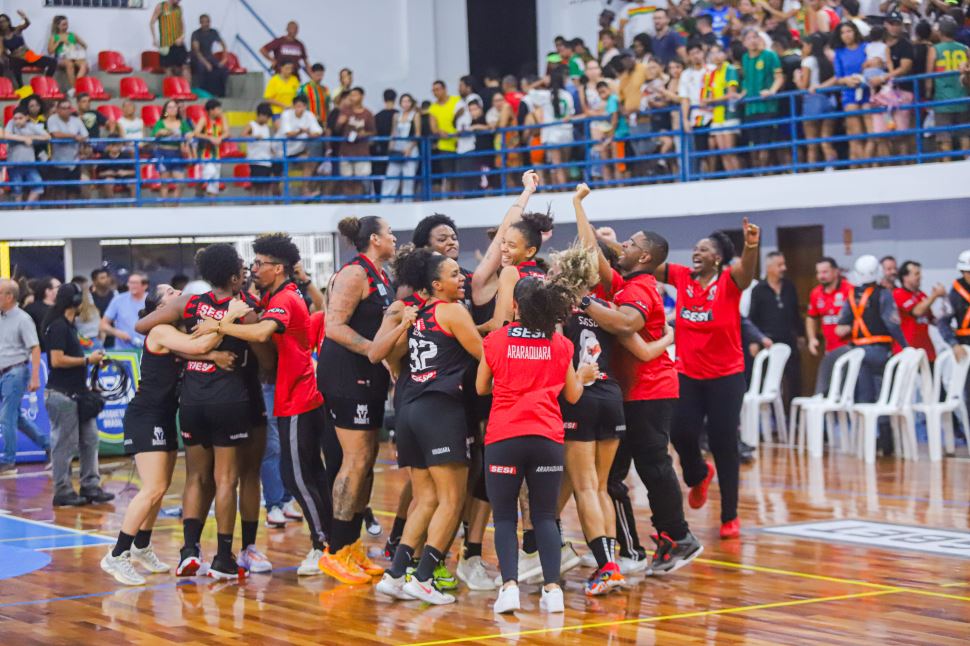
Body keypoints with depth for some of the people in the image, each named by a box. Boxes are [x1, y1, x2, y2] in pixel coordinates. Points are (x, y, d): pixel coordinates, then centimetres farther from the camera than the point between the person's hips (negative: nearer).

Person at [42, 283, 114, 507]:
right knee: (65, 444, -4)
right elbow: (57, 360, -21)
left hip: (76, 394, 10)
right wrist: (87, 360, -15)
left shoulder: (68, 326, 16)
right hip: (61, 394, -10)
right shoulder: (58, 327, -14)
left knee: (89, 439, 11)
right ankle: (63, 491, 3)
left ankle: (90, 486, 17)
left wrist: (92, 361, 11)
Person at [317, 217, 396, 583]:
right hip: (346, 376, -10)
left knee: (366, 460, 11)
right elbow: (334, 326, -21)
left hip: (369, 378, 10)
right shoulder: (355, 273, -13)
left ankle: (352, 546, 19)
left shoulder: (380, 276, 16)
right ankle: (335, 553, -3)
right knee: (356, 461, -9)